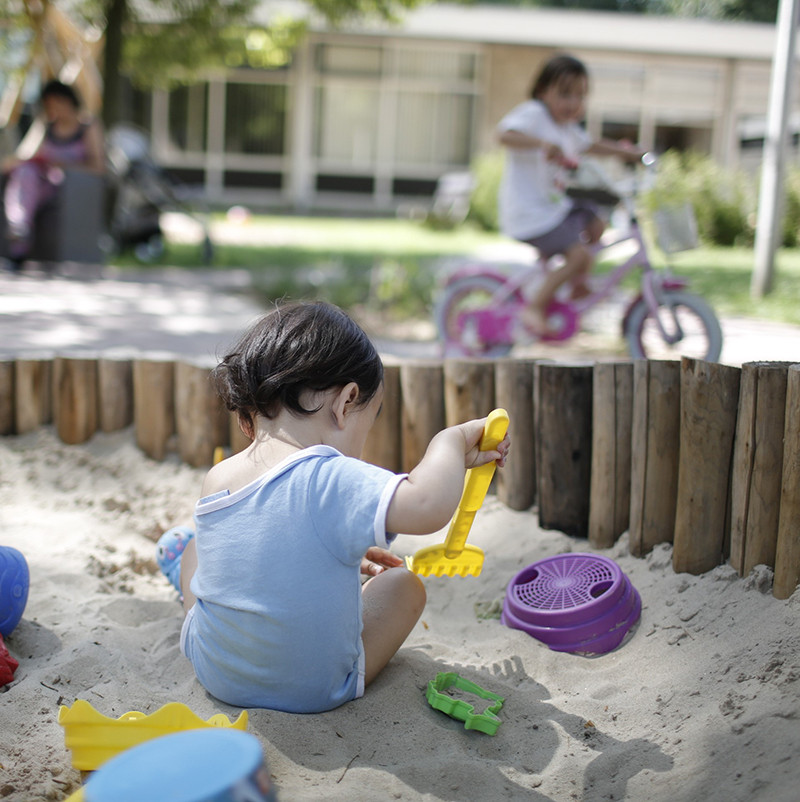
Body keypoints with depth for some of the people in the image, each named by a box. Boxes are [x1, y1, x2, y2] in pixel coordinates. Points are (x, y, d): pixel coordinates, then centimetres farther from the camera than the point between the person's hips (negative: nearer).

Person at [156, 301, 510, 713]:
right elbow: (428, 503, -43)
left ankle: (186, 580, 65)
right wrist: (451, 440, -25)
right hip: (318, 691, -4)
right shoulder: (331, 481, -30)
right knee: (404, 583, 20)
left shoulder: (216, 479, -7)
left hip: (215, 676, 5)